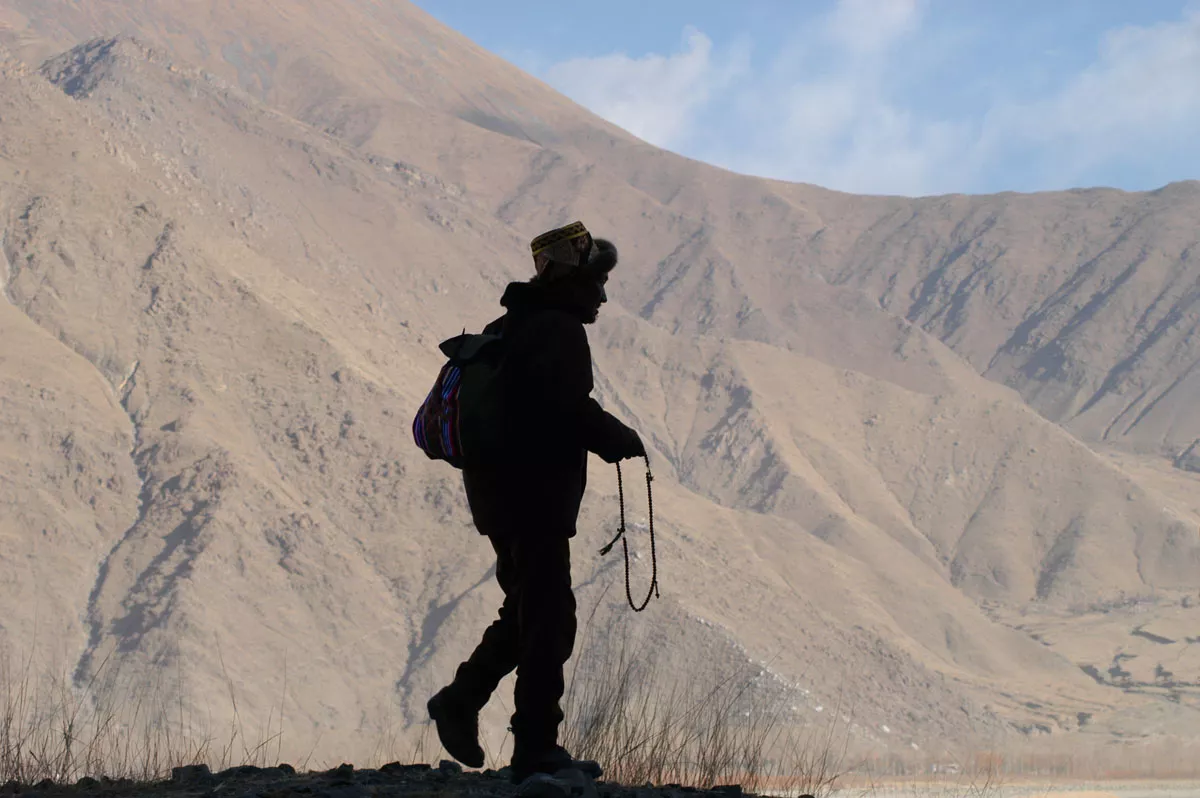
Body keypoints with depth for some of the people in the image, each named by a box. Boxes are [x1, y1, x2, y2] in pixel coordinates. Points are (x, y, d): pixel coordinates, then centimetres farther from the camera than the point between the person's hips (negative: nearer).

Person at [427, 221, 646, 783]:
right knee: (548, 621, -4)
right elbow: (569, 409, -25)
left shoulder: (508, 327, 15)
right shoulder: (559, 331, -14)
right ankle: (536, 751, -1)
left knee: (527, 612, 22)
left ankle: (461, 700, 20)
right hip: (537, 499, -9)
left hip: (501, 495, 9)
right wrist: (621, 440, -9)